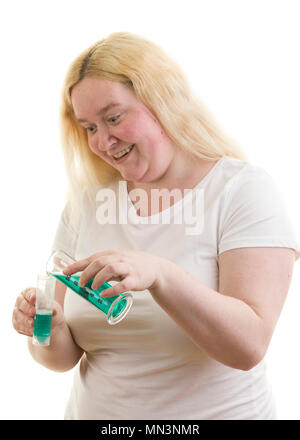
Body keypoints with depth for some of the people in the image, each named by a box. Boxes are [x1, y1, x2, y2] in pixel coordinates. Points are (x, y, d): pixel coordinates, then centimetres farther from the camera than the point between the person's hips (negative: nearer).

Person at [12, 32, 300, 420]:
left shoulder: (244, 189, -14)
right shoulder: (85, 202, -2)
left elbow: (248, 347, -23)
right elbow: (66, 356, -2)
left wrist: (158, 274, -35)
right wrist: (50, 332, -22)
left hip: (216, 410, -2)